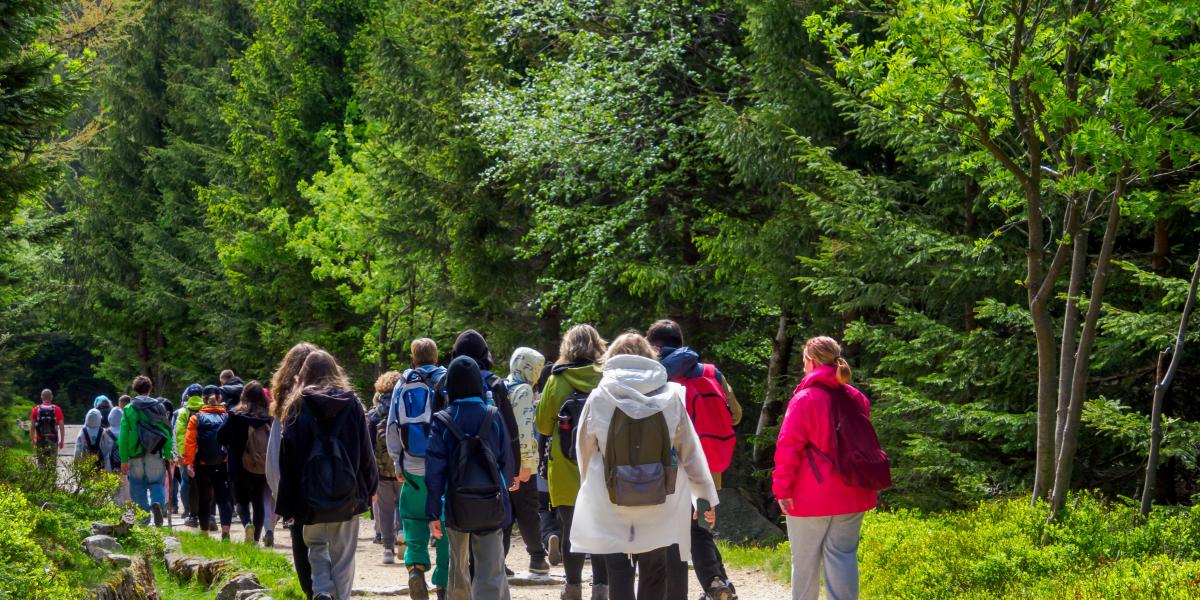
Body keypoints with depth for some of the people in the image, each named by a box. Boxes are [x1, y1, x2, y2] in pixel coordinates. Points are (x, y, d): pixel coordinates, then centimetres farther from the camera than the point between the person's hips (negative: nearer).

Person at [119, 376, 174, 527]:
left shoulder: (128, 409, 1)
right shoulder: (159, 407, 2)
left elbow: (123, 436, -2)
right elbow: (167, 433, -1)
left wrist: (124, 459, -1)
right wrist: (168, 455, 3)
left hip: (136, 455, 0)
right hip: (155, 454, 0)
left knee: (138, 486, 10)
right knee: (157, 483, 9)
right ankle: (157, 502, -21)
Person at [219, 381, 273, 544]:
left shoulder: (236, 415, -10)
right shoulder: (269, 416, -6)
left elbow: (221, 437, -8)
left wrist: (231, 445, 10)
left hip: (241, 465, -2)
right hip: (263, 467, 2)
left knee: (242, 500, 10)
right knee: (258, 501, 14)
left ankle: (247, 524, -18)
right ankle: (256, 537, 13)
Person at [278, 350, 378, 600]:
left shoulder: (298, 406, -2)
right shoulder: (352, 403, 2)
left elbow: (288, 457, -2)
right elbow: (366, 451, 3)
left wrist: (287, 504, 1)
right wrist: (369, 487, 12)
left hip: (312, 492, -1)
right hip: (348, 492, 1)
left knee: (316, 544, 15)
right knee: (343, 551, 9)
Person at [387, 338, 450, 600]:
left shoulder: (403, 384, 6)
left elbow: (392, 427, 6)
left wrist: (397, 464, 13)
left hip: (413, 468, 1)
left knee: (414, 518, 16)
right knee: (446, 523, 6)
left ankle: (415, 565, -7)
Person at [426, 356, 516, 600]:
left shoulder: (442, 422, -5)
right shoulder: (493, 417, -3)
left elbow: (435, 470, -7)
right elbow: (507, 460, 3)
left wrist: (433, 513, -3)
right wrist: (504, 485, 24)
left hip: (457, 507, 1)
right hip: (492, 507, -1)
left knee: (459, 566, 21)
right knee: (490, 573, -4)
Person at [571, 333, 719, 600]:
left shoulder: (598, 398, -4)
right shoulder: (671, 395, -2)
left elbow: (584, 451, 6)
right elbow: (690, 450, 3)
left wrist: (591, 485, 23)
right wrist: (706, 495, 11)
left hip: (610, 506, -1)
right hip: (659, 506, 2)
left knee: (618, 578, 3)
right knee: (653, 577, 16)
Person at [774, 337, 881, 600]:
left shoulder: (804, 399, -12)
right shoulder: (856, 398, 6)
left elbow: (788, 447, -15)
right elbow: (866, 444, 15)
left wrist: (782, 488, -10)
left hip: (811, 498, -5)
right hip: (851, 496, 5)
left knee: (805, 559, 7)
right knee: (843, 556, 6)